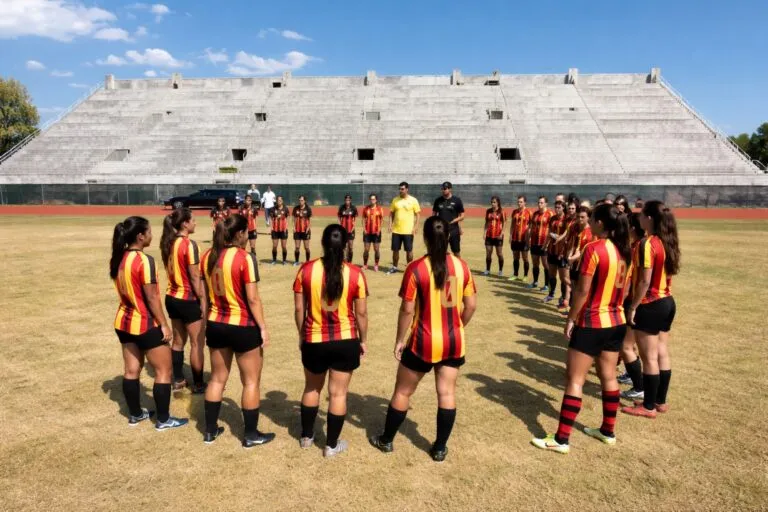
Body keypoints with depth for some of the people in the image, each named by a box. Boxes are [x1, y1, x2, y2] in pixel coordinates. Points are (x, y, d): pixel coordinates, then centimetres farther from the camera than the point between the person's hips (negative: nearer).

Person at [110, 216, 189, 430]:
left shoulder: (118, 259, 3)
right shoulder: (144, 261, -22)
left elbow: (124, 290, 13)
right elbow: (152, 297, -20)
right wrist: (164, 325, -13)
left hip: (124, 321, 8)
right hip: (146, 324, -8)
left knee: (131, 369, 18)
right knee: (163, 370, 5)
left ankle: (135, 414, 32)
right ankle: (163, 419, 13)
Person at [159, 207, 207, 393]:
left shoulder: (168, 243, 5)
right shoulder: (189, 244, -19)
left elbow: (172, 271, 12)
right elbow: (195, 277, -19)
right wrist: (203, 300, -12)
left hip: (172, 298, 8)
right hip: (189, 300, -8)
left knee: (178, 340, 18)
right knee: (197, 344, 4)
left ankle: (178, 380, 27)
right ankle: (198, 385, 12)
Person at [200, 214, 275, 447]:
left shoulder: (208, 257, 3)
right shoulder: (245, 258, -18)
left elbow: (206, 294, 11)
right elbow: (253, 299, -18)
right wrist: (263, 328, -9)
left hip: (215, 325, 7)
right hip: (243, 326, -6)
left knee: (217, 378, 19)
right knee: (251, 381, 9)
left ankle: (210, 430, 30)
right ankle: (251, 434, 19)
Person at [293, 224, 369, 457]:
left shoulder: (306, 269, -7)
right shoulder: (355, 273, -10)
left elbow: (299, 309, -2)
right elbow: (361, 313, -5)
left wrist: (301, 335, 13)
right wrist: (363, 340, 9)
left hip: (314, 341, 2)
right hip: (346, 341, -1)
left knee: (311, 389, 23)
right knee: (338, 393, 12)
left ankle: (306, 436, 39)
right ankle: (332, 445, 23)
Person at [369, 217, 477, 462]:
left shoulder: (416, 268, -15)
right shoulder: (461, 265, -3)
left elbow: (407, 310, -13)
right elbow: (471, 305, 3)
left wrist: (400, 340, -2)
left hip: (424, 342, -3)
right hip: (454, 342, 4)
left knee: (403, 391, 14)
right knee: (447, 393, 14)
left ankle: (386, 440, 31)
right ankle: (440, 448, 25)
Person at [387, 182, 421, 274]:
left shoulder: (413, 200, -3)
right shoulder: (395, 200, 6)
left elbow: (417, 214, -1)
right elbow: (391, 213, 11)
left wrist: (416, 226, -9)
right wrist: (390, 225, 0)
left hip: (408, 231, -3)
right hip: (396, 230, 3)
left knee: (409, 250, 3)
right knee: (395, 250, 9)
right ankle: (394, 267, 23)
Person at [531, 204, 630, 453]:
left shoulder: (593, 249, -18)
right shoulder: (622, 250, 5)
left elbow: (583, 290, -18)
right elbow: (623, 287, 13)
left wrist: (571, 319, -9)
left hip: (592, 323, -8)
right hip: (616, 322, 8)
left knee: (574, 380, -2)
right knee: (609, 377, 18)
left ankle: (561, 439, 4)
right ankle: (608, 431, 31)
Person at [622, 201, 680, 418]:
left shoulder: (647, 244, -19)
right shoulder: (668, 242, 7)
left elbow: (645, 281, -20)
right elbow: (666, 274, 13)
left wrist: (633, 307, -13)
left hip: (650, 306, -9)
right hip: (667, 302, 9)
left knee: (649, 357, 1)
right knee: (662, 354, 15)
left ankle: (649, 406, 11)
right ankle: (660, 401, 26)